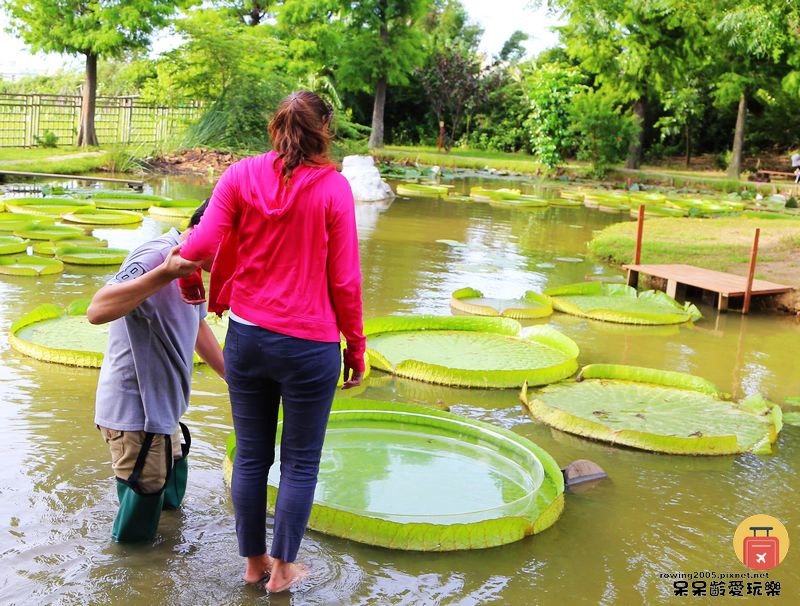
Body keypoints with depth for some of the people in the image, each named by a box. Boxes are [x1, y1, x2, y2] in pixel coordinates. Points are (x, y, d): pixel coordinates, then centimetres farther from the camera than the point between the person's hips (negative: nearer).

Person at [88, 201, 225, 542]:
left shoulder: (189, 266, 9)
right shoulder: (156, 255, -21)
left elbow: (198, 330, 22)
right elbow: (97, 311, -35)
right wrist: (164, 274, -45)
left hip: (160, 410, 10)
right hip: (135, 413, -10)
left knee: (170, 499, 24)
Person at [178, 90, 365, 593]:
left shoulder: (241, 176, -2)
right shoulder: (333, 187, -9)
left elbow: (199, 245, -10)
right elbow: (345, 280, -8)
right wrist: (355, 347, 3)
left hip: (246, 338, 3)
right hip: (309, 344, -3)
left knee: (251, 457, 17)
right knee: (300, 464, 13)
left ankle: (253, 561, 31)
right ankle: (282, 569, 25)